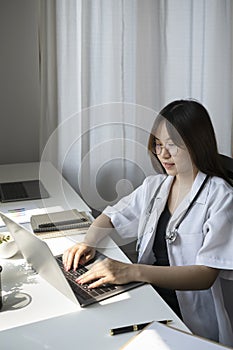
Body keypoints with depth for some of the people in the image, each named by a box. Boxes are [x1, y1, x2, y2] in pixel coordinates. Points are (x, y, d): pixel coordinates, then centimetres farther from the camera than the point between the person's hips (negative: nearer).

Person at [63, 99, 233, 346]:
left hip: (191, 321, -5)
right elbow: (110, 217, 17)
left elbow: (206, 275, -20)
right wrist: (88, 243, -5)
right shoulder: (154, 186, 8)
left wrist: (133, 271, -32)